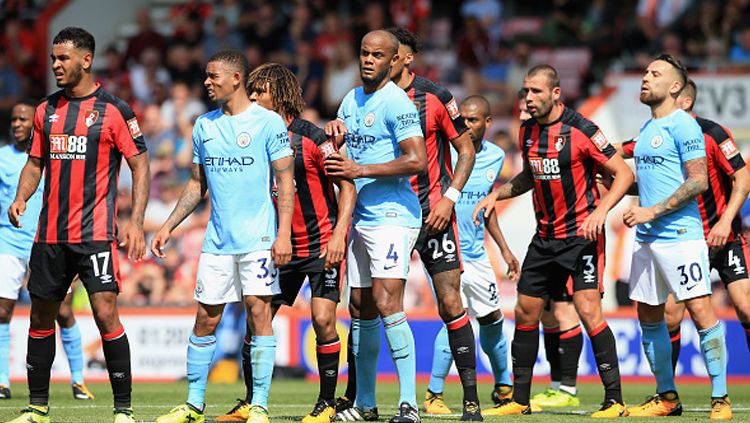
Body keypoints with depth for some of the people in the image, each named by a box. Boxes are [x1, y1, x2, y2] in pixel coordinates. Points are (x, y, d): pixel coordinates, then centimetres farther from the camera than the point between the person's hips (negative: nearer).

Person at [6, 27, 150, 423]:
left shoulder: (113, 110, -4)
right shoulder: (46, 110, 11)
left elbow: (140, 165, -3)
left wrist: (136, 222, -12)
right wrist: (20, 198, -1)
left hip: (95, 234, -6)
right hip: (49, 234, 6)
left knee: (106, 314, -14)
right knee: (41, 317, 10)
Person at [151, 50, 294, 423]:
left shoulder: (268, 122, -4)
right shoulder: (204, 125, 12)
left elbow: (286, 182, -5)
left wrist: (283, 234, -15)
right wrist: (168, 227, 14)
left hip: (258, 238, -5)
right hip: (216, 239, 5)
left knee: (258, 312, -8)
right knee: (205, 319, 5)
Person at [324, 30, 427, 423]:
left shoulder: (396, 103, -11)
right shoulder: (353, 98, 15)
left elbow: (417, 160, -20)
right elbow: (336, 149, 28)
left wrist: (361, 170, -19)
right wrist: (333, 128, 4)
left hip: (392, 215, -9)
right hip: (360, 217, 9)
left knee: (386, 302, -18)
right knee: (361, 309, 11)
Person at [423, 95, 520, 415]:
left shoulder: (496, 156, 6)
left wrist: (504, 249, 22)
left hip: (476, 253, 6)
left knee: (492, 319, 15)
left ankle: (503, 387, 35)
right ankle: (433, 394, -10)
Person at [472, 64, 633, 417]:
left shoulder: (580, 130, -14)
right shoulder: (527, 131, 7)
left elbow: (623, 173, -12)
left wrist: (601, 210, -24)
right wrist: (497, 194, 12)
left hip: (581, 235, -7)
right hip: (545, 237, 7)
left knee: (588, 310, -17)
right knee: (525, 312, 8)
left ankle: (614, 400, -14)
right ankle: (519, 400, 18)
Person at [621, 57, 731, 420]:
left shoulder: (683, 125, -9)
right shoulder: (647, 129, 18)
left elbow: (698, 181, -15)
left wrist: (652, 211, -17)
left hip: (680, 236, -9)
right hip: (646, 239, 9)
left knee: (700, 311, -11)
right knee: (648, 315, 10)